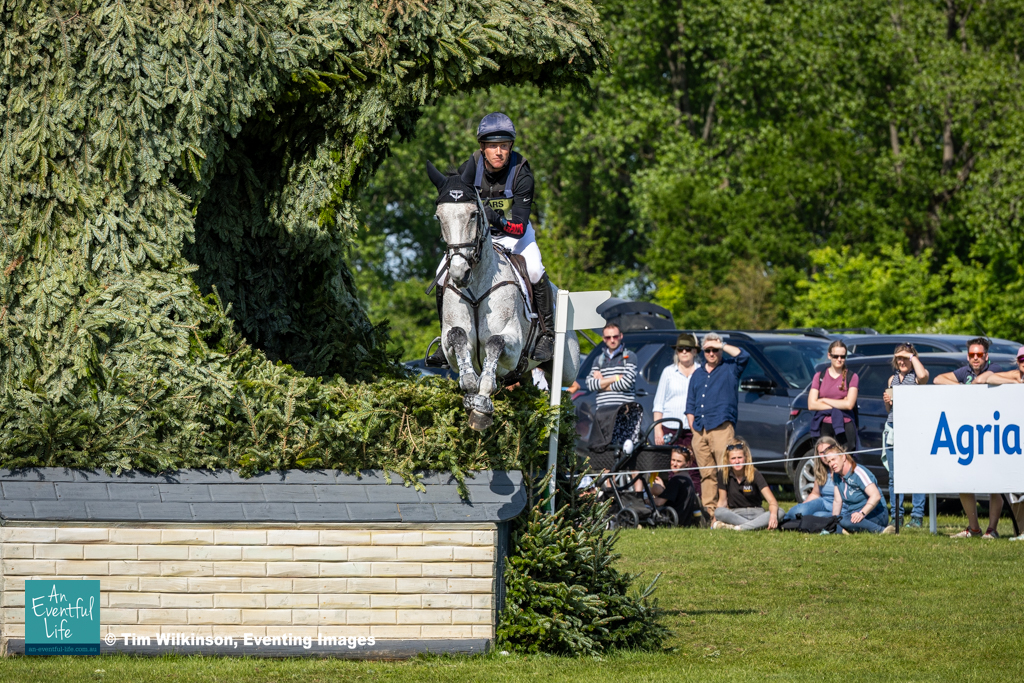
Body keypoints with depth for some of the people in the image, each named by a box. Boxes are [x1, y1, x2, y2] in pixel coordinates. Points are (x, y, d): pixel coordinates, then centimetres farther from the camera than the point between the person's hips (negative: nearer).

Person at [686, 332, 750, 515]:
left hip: (722, 427, -5)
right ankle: (708, 510, 4)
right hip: (700, 430, 5)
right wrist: (692, 426, 11)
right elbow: (690, 404, 23)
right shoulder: (697, 374, 23)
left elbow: (744, 356, -12)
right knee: (706, 474, 4)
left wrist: (721, 345, -7)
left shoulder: (730, 368, 9)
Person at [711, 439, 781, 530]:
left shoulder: (755, 475, -9)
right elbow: (722, 501, 5)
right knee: (719, 512, -34)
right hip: (735, 514, 0)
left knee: (779, 513, -32)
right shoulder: (723, 474, -4)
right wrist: (715, 522, -7)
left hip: (755, 513, 0)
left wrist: (773, 515, -39)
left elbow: (772, 501, -18)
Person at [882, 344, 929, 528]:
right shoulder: (893, 379, 20)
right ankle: (896, 515, 6)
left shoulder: (916, 377, 3)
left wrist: (912, 357, -9)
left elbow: (923, 375, -24)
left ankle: (917, 516, -6)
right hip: (893, 428, 6)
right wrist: (887, 401, 4)